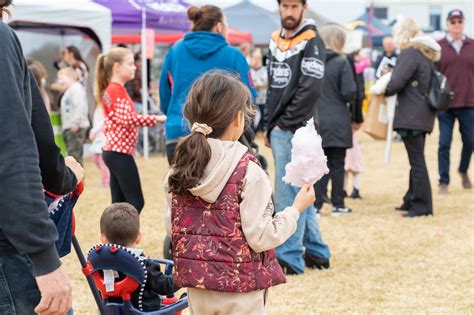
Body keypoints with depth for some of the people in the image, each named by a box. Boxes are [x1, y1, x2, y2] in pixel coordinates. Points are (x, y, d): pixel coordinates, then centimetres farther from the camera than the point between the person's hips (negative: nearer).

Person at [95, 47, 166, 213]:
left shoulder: (111, 90, 18)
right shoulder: (117, 90, -12)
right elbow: (128, 118, -24)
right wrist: (156, 118, -23)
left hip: (113, 151, 10)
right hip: (120, 152, -10)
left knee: (120, 203, 8)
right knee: (136, 202, -10)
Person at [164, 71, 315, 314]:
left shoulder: (179, 170, -1)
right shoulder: (247, 171, -17)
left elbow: (172, 227, 6)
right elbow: (261, 237, -16)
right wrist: (296, 208, -5)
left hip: (196, 281, 5)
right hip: (239, 286, -5)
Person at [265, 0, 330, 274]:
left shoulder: (312, 42, -9)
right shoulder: (276, 40, 15)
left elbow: (311, 90, -17)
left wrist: (285, 123, -13)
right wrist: (270, 125, 12)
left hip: (296, 131, -8)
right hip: (279, 131, 8)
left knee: (288, 194, -8)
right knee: (299, 193, 13)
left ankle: (290, 258, -3)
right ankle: (317, 252, 21)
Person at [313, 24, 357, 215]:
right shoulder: (341, 62, -10)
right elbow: (349, 93, -13)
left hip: (316, 121, 2)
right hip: (338, 122, -2)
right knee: (337, 164, 7)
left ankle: (316, 204, 2)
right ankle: (338, 205, 13)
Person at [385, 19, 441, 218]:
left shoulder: (410, 53, -13)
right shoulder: (426, 56, 15)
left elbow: (396, 82, -19)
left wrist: (383, 91, 2)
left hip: (411, 117, -9)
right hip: (423, 116, 9)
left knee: (417, 161, -7)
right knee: (416, 160, 15)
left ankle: (421, 205, -5)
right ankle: (412, 200, 23)